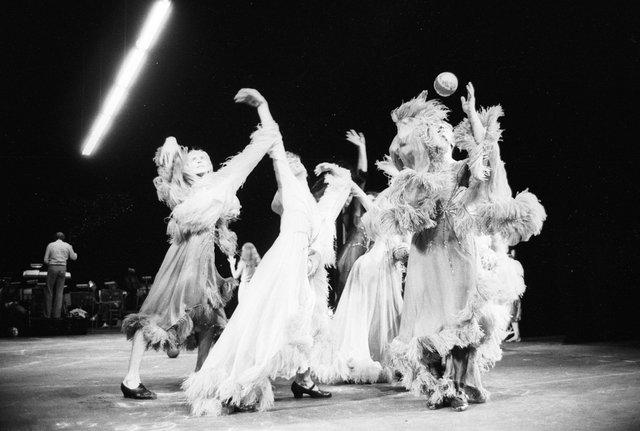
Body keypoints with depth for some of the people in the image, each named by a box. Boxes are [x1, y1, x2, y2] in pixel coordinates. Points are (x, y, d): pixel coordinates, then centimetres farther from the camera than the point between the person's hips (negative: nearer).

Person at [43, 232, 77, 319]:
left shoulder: (50, 245, 3)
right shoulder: (68, 246, 6)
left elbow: (46, 260, 2)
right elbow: (73, 257, 14)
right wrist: (75, 254, 35)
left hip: (52, 267, -1)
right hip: (62, 269, 1)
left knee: (49, 291, 8)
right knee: (59, 291, 7)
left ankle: (47, 314, 10)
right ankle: (57, 314, 6)